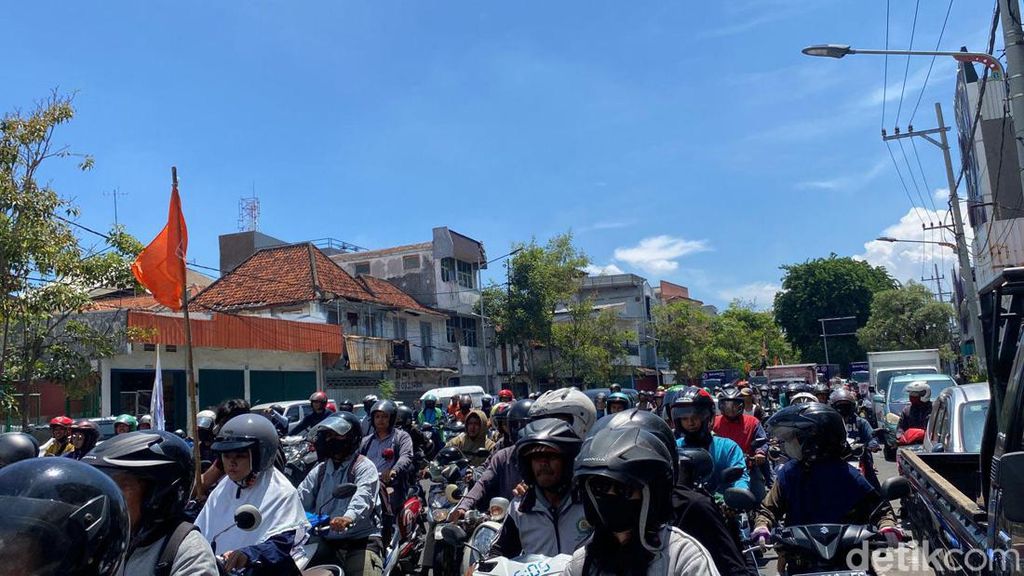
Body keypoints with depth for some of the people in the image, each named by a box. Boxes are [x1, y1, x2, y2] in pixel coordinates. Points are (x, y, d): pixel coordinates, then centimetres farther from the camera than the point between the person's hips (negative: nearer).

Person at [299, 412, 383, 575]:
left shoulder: (364, 467, -3)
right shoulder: (320, 470, 18)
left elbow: (363, 498, -22)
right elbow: (300, 497, 7)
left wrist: (349, 517, -42)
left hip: (361, 541, -5)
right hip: (326, 542, 5)